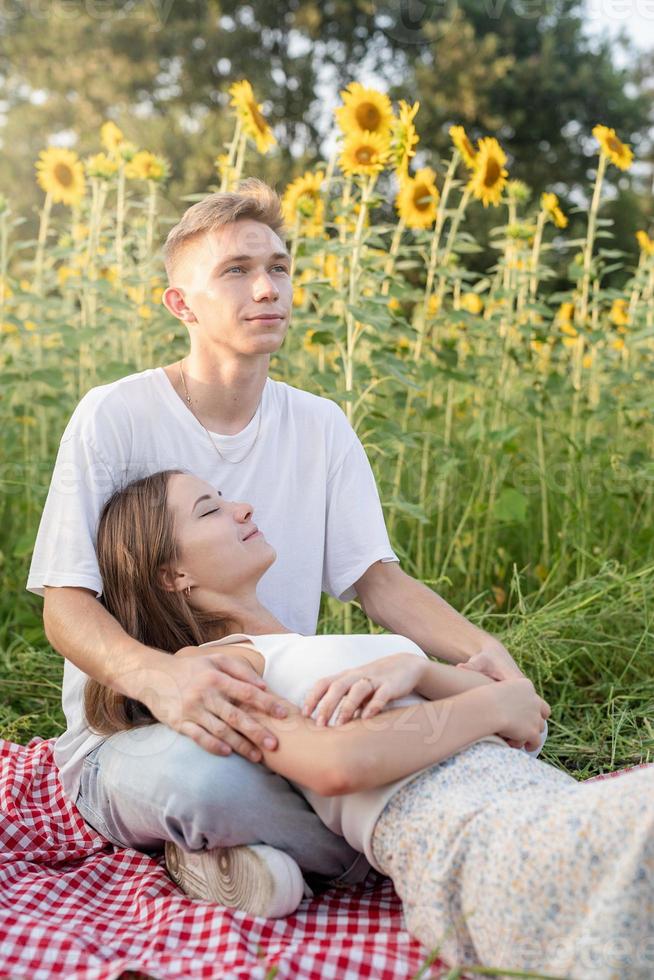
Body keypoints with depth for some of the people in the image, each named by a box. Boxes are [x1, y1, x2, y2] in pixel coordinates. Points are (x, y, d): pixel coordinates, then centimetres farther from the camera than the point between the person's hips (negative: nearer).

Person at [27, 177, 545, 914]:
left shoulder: (320, 427, 4)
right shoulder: (115, 416, -9)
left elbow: (375, 578, 0)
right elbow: (64, 605, -13)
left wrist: (479, 648, -21)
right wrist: (153, 674, -37)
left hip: (283, 725, 4)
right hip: (126, 735, -4)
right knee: (200, 769, -41)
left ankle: (250, 849, -9)